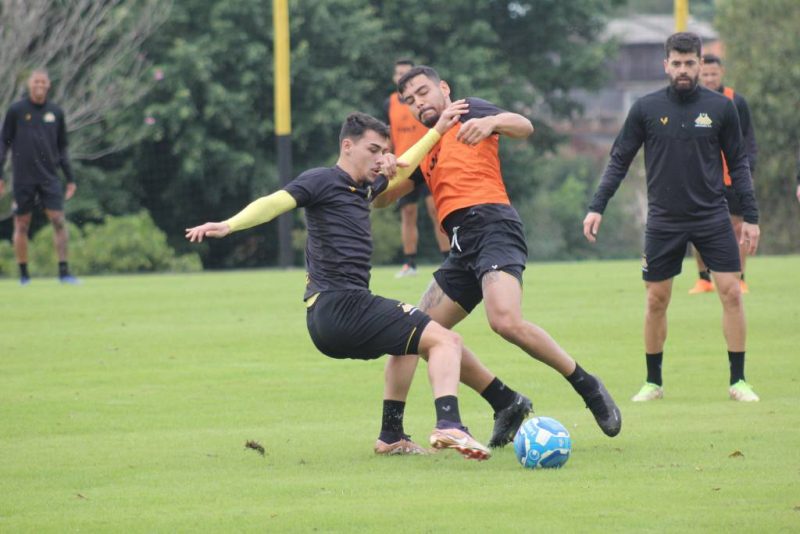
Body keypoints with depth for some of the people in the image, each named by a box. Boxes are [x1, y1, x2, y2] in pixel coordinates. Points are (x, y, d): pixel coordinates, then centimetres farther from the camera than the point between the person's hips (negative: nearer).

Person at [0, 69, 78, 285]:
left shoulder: (56, 112, 10)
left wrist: (70, 178, 11)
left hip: (49, 177, 2)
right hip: (23, 177, -2)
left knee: (59, 221, -10)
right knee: (21, 225, 2)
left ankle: (64, 272, -9)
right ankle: (24, 274, 12)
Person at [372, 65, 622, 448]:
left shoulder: (467, 111, 9)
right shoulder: (426, 149, 28)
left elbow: (524, 127, -7)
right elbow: (380, 198, 27)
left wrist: (490, 122, -28)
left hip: (492, 226, -9)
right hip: (461, 248, 9)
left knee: (506, 320, -30)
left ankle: (587, 386, -14)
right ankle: (506, 403, 11)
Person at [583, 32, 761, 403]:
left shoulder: (720, 107, 1)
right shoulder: (646, 109, -1)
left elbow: (737, 164, 6)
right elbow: (619, 161, 4)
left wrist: (750, 216, 2)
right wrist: (597, 207, -4)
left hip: (712, 217, 0)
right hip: (663, 220, 0)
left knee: (732, 293, -8)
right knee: (656, 301, 3)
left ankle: (738, 380, 2)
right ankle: (653, 382, 18)